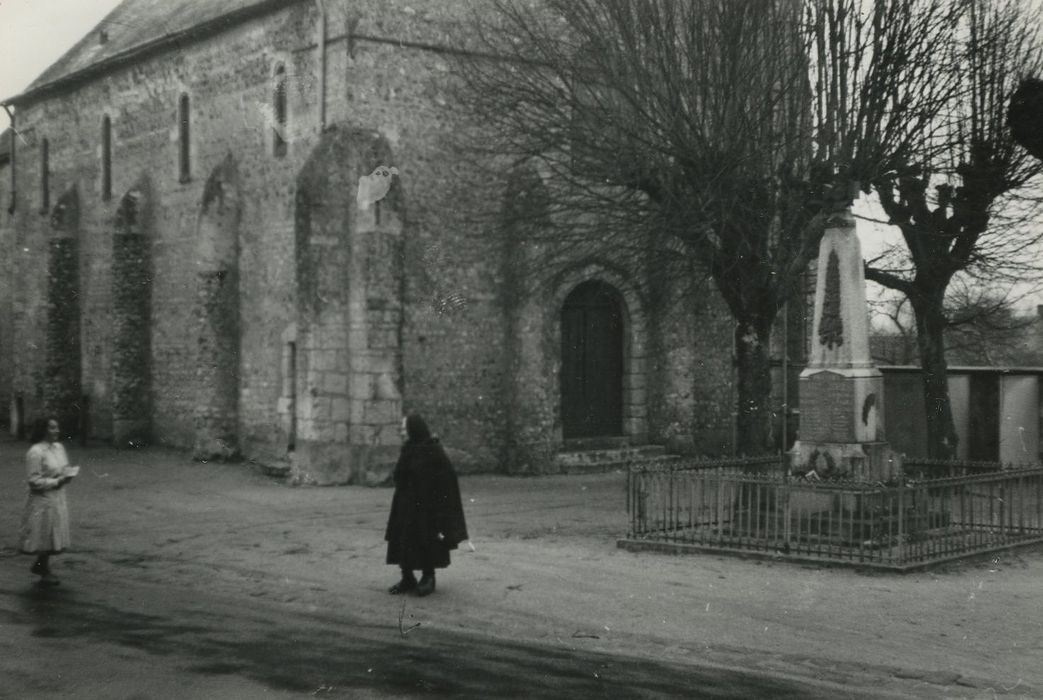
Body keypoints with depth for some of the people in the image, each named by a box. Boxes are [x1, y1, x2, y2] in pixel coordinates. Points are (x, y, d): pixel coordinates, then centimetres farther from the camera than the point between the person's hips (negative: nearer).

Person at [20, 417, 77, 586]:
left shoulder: (59, 447, 8)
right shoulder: (35, 452, -17)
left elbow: (65, 468, 20)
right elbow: (34, 481, -17)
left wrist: (68, 474, -3)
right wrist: (56, 482, -20)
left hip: (58, 499, 8)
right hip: (43, 500, -8)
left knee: (53, 536, 14)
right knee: (45, 536, 3)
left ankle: (39, 565, 33)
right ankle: (45, 573, 16)